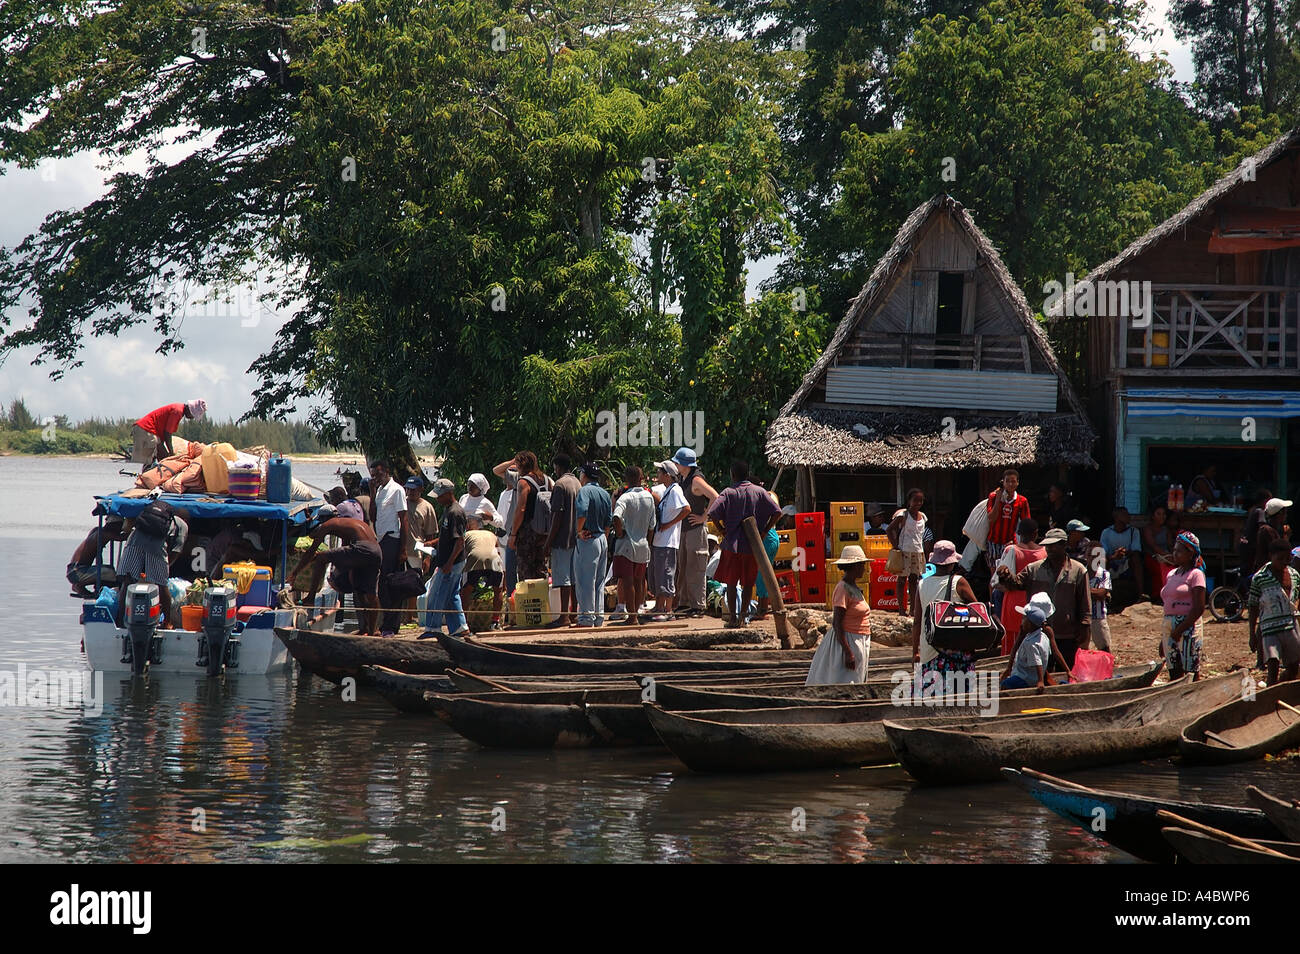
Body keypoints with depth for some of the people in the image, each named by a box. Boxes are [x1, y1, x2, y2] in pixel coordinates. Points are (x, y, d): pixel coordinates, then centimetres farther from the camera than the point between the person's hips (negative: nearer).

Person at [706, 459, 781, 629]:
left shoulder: (728, 493, -5)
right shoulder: (759, 492, 1)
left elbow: (712, 513, -16)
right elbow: (777, 512, -4)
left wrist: (722, 530, -1)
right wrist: (764, 531, 4)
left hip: (732, 544, -2)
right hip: (753, 545, 2)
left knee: (731, 583, 7)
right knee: (748, 583, 11)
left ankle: (732, 617, 4)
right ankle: (743, 615, 10)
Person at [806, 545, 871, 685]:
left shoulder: (854, 588, 13)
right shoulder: (843, 589, -17)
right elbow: (837, 623, -21)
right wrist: (848, 652, -26)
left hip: (859, 644, 10)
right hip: (846, 643, -10)